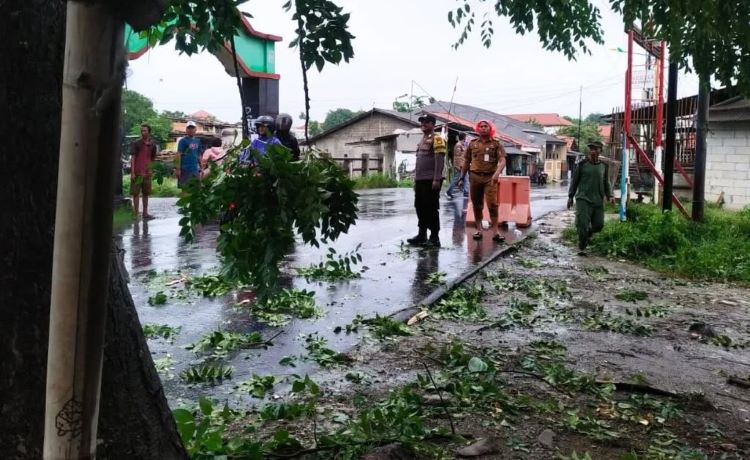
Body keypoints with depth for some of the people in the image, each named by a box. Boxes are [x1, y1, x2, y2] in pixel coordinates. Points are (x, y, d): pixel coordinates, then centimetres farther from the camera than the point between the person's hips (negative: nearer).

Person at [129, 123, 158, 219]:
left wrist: (150, 169, 12)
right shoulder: (136, 144, -4)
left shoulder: (152, 144, 8)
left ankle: (145, 213, 20)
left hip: (147, 173, 4)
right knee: (136, 193, 0)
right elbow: (132, 158, -7)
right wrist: (132, 172, -13)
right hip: (137, 173, -4)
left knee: (146, 193, 11)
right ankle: (135, 214, 3)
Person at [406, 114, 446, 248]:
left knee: (431, 209, -7)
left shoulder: (437, 139, -7)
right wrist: (415, 178, 21)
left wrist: (436, 179, -22)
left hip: (431, 180, -9)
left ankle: (434, 238, -2)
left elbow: (439, 160, -16)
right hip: (420, 180, 9)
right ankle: (422, 235, 21)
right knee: (420, 208, 12)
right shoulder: (422, 140, 21)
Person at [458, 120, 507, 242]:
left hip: (490, 177, -3)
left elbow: (502, 160, -9)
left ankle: (496, 231, -9)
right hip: (475, 177, 3)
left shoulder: (496, 144, 2)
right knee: (477, 205, 7)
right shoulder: (472, 144, 10)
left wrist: (497, 173, -27)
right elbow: (466, 162, 15)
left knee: (492, 204, -11)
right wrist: (462, 178, 12)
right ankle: (479, 230, 15)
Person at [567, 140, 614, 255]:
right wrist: (570, 197, 7)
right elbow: (574, 181, 7)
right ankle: (582, 247, 2)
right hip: (583, 199, -3)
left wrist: (610, 195, 0)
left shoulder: (604, 166, 9)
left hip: (598, 200, 3)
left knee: (599, 224, 4)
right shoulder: (582, 164, 0)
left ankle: (588, 233, 37)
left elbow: (606, 183, 15)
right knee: (582, 224, -11)